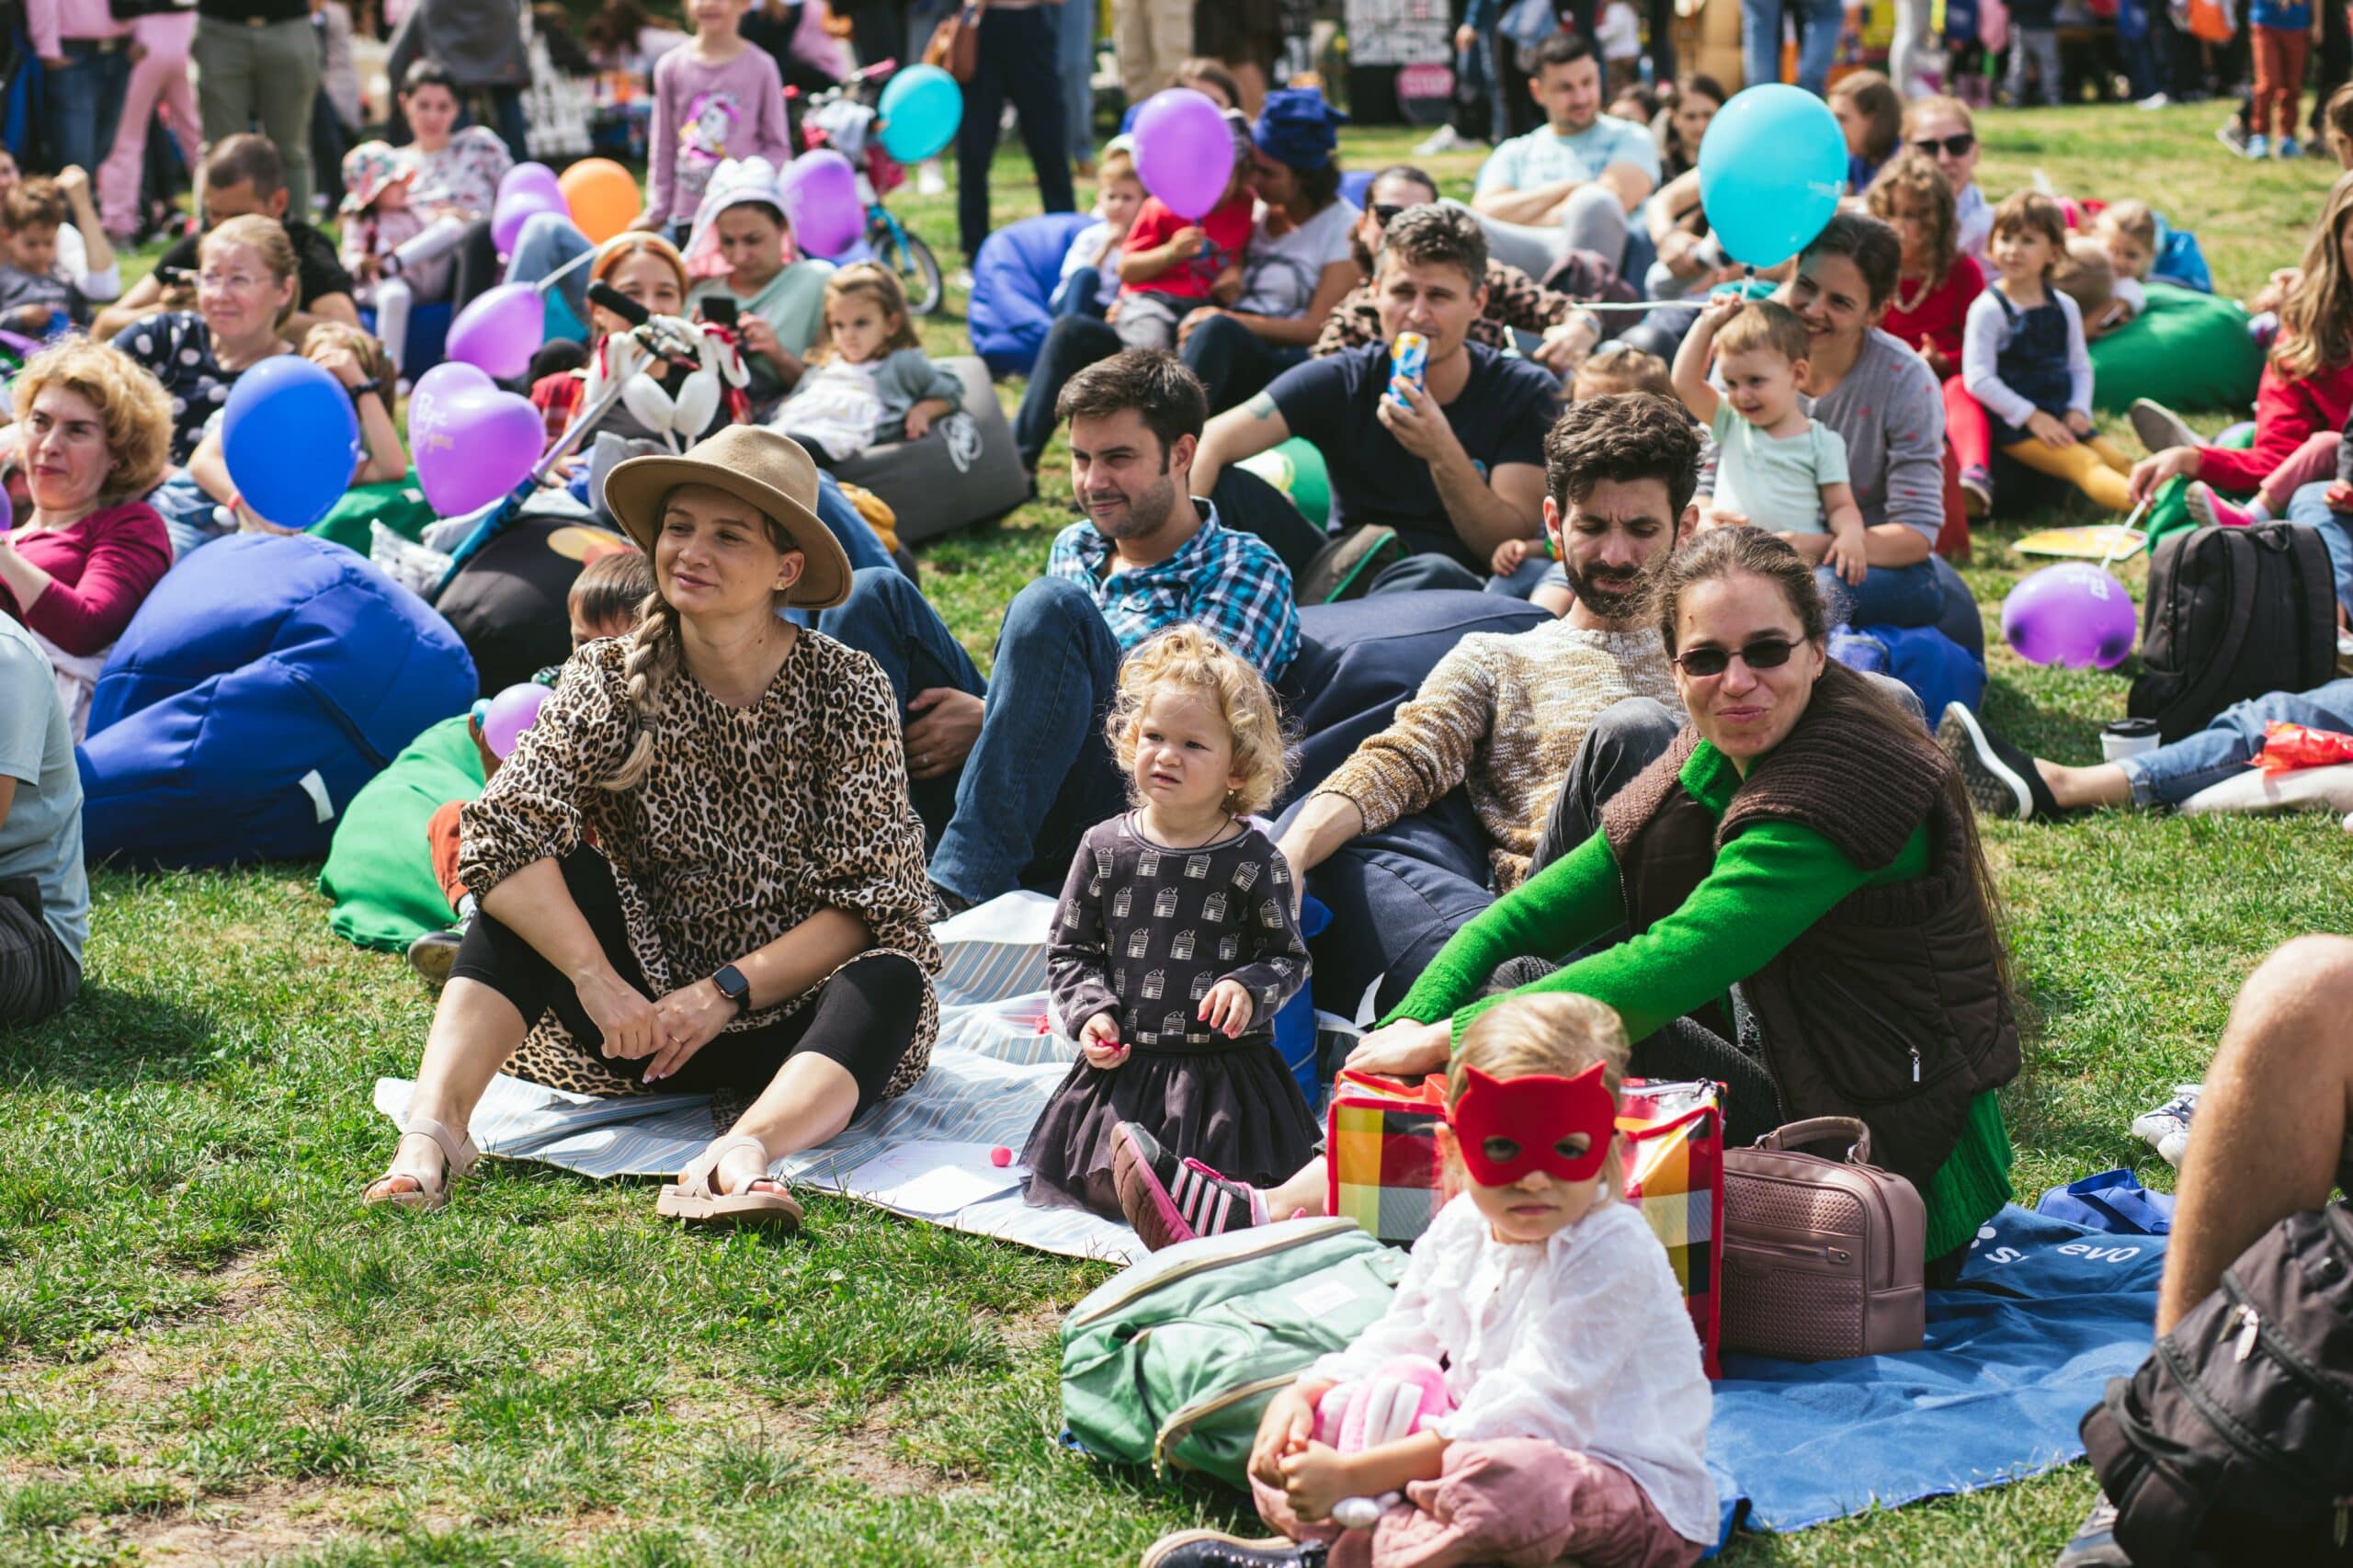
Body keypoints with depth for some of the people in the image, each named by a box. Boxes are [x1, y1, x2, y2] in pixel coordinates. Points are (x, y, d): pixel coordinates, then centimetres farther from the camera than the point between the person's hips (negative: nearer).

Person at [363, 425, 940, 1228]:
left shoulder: (846, 692, -7)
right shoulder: (611, 680, -5)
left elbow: (869, 903, -11)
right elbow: (499, 836, -19)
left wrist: (726, 991, -21)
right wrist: (598, 980, -30)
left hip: (790, 1017, -1)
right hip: (643, 1015, 1)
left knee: (890, 982, -32)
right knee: (552, 873, -22)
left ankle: (741, 1152, -58)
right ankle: (434, 1120, -38)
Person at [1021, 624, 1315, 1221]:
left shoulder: (1254, 861, -3)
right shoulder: (1105, 848, 4)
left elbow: (1288, 956, 2)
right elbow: (1069, 948, 10)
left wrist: (1248, 990, -18)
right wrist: (1089, 1013, -6)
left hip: (1225, 1067, -2)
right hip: (1123, 1063, 2)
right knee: (1109, 1187, -13)